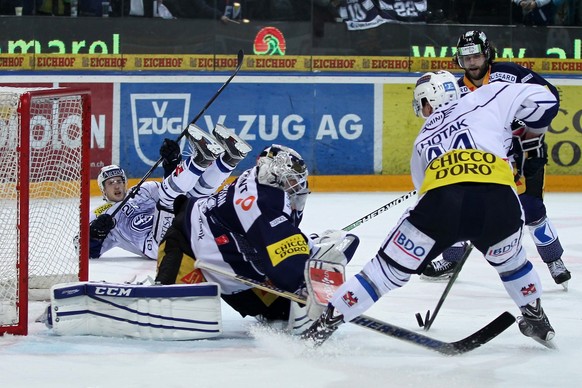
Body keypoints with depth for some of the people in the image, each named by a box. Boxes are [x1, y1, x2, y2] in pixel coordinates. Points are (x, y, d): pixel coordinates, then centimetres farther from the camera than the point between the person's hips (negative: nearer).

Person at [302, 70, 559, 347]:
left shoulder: (423, 140, 32)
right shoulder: (488, 98, 24)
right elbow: (543, 102, 19)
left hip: (441, 201, 0)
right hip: (499, 200, 0)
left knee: (390, 269, 14)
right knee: (508, 258, 34)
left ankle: (325, 324, 14)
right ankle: (536, 319, 43)